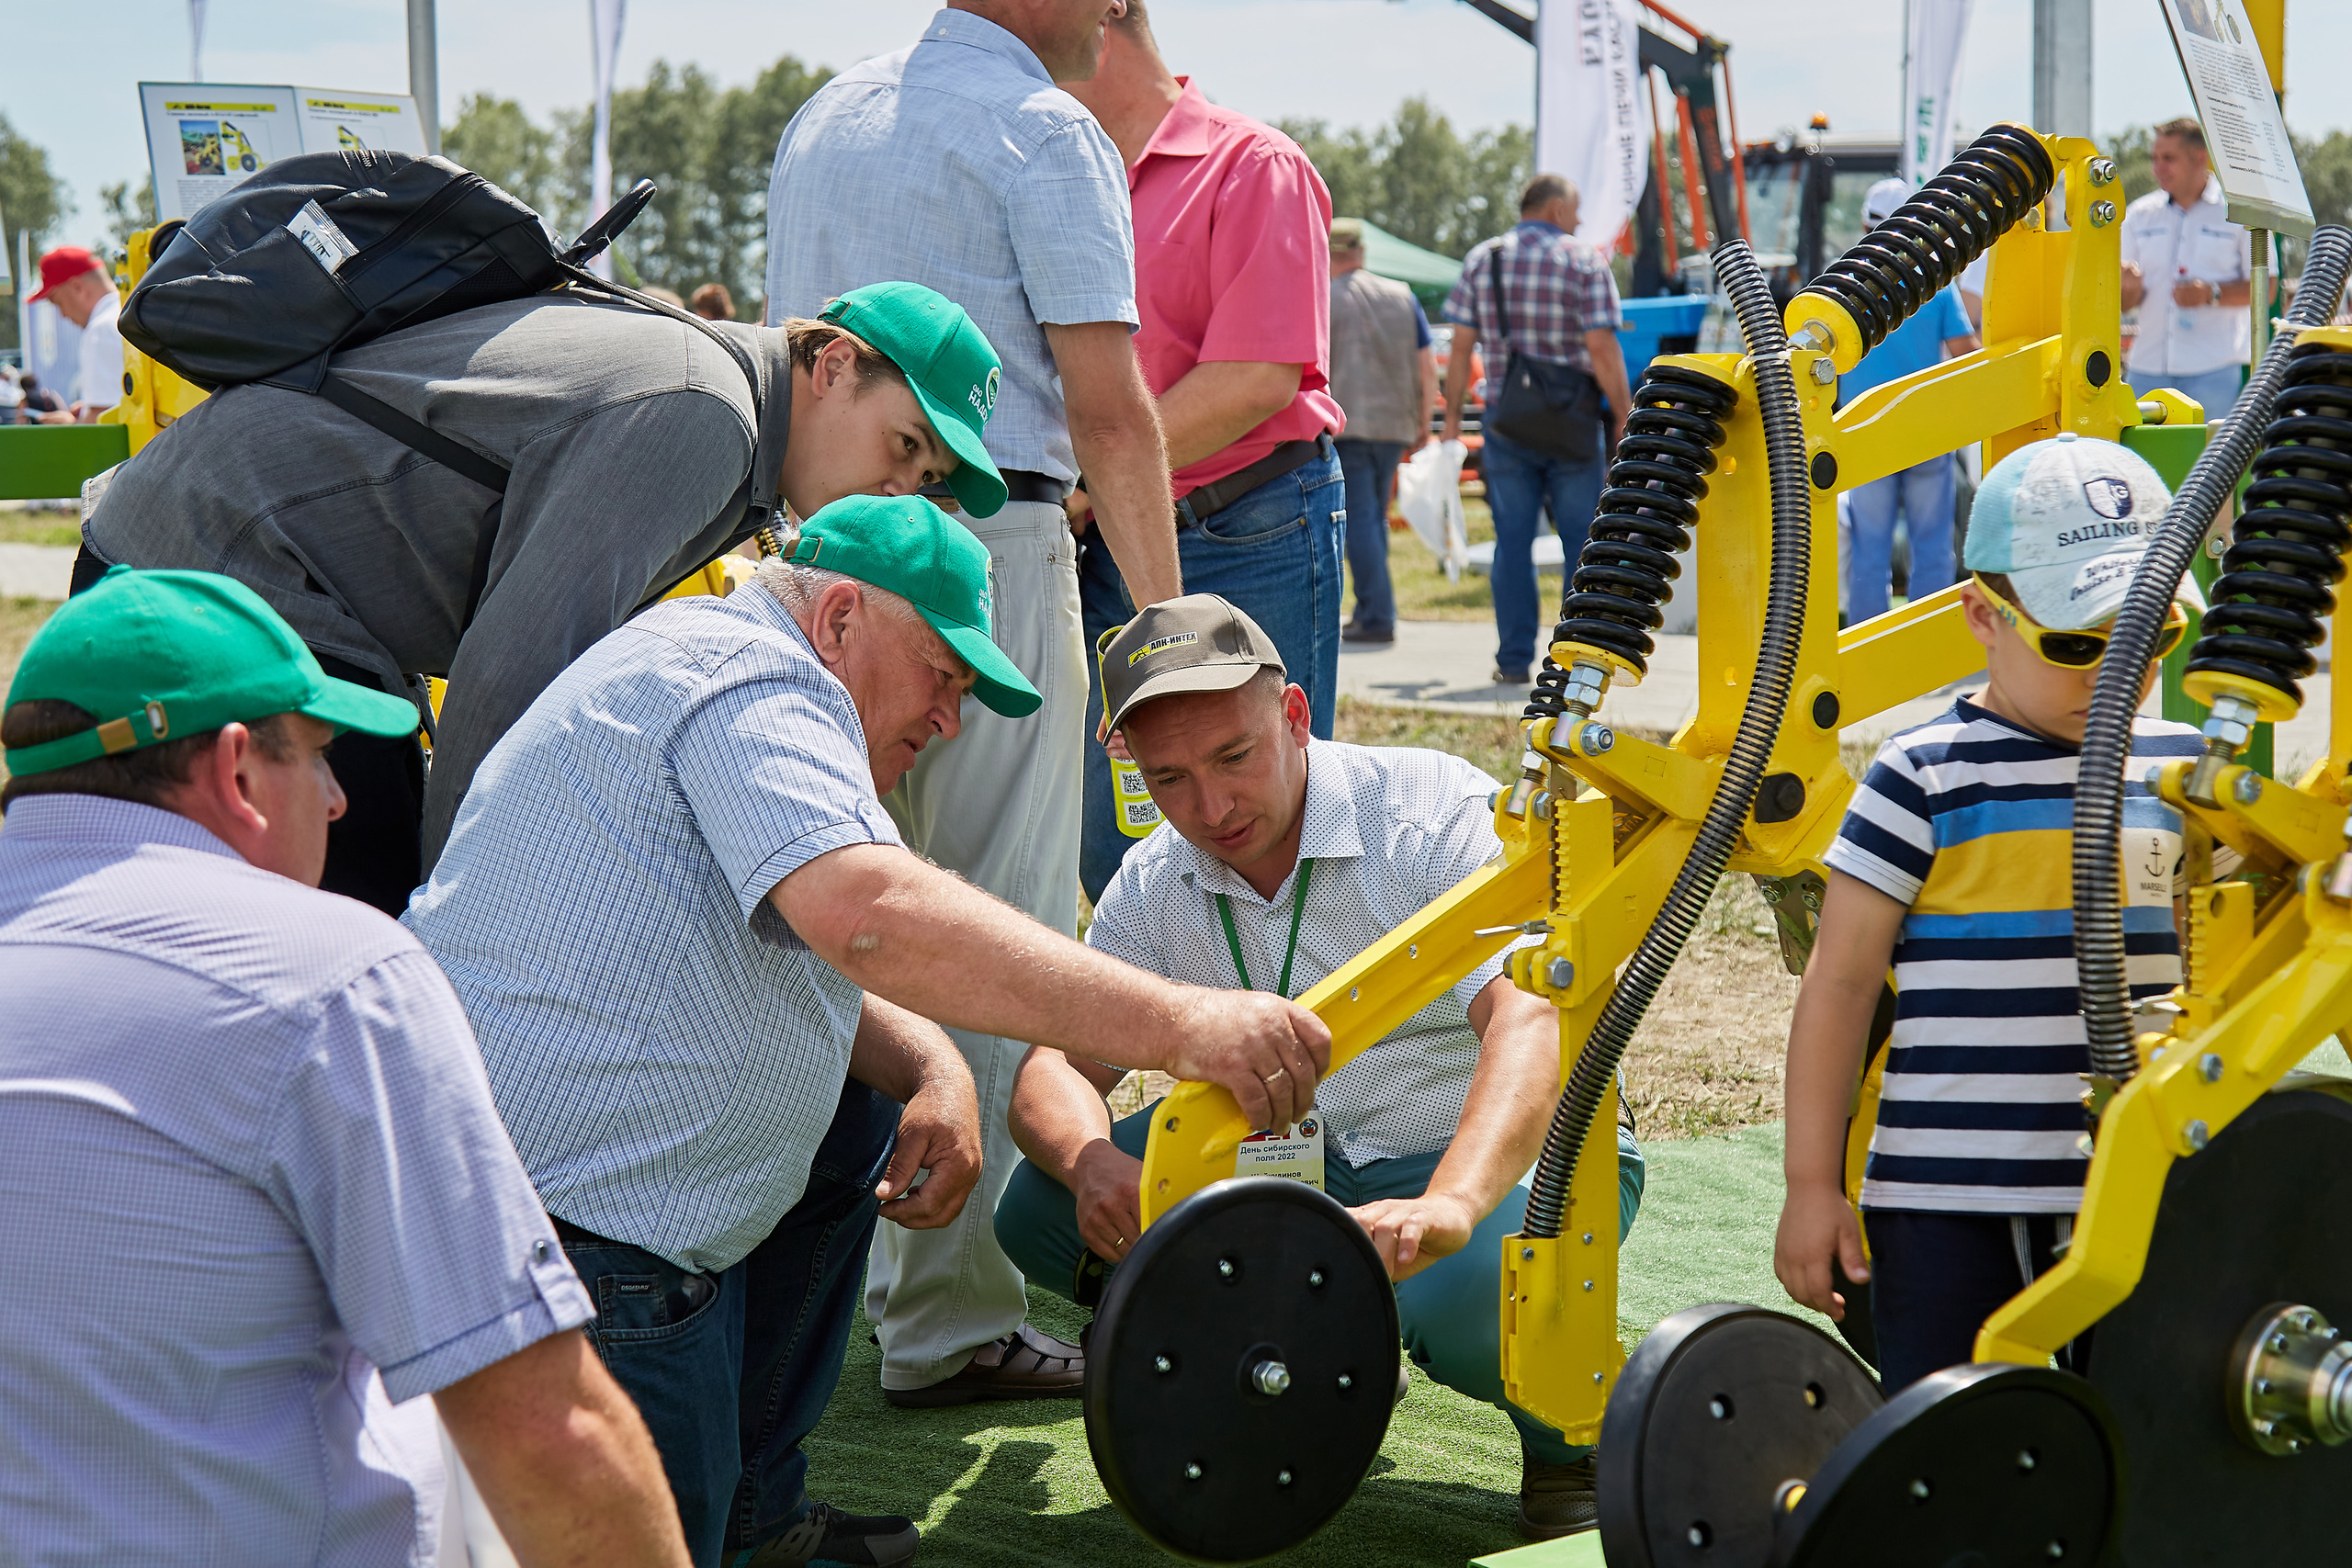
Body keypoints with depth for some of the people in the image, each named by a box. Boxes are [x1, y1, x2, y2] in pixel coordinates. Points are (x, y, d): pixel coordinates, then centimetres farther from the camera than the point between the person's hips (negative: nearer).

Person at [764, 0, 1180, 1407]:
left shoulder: (821, 120, 19)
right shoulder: (1045, 131, -6)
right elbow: (1108, 407, -11)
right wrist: (1163, 612, -6)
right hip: (989, 544, -8)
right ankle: (955, 1319, 0)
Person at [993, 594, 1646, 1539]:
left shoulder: (1440, 812, -20)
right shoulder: (1154, 885, -2)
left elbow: (1531, 1019, -35)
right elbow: (1057, 1065, -6)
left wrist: (1446, 1207, -54)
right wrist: (1094, 1161, -33)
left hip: (1511, 1152, -5)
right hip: (1303, 1160, 5)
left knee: (1466, 1292, -40)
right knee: (1042, 1212, -14)